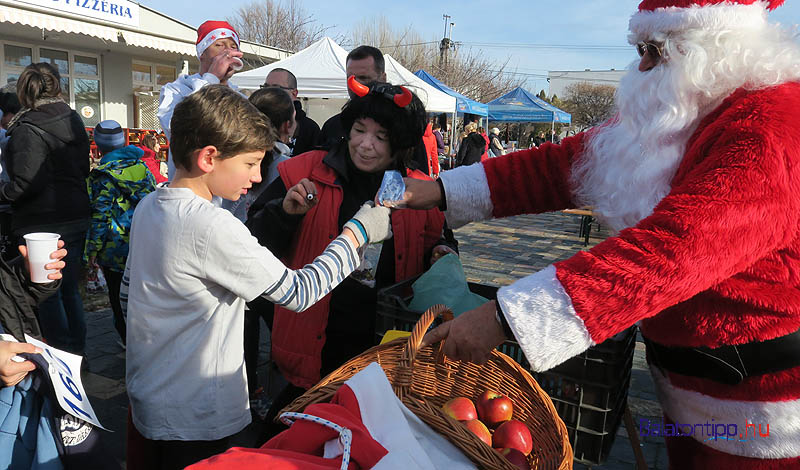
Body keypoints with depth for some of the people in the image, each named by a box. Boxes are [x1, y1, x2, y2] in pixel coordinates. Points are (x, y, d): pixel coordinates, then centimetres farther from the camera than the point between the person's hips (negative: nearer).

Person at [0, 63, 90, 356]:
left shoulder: (27, 131, -15)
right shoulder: (74, 121, 8)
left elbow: (26, 185, -20)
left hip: (43, 224, -7)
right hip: (77, 218, 8)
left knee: (47, 296, 4)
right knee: (70, 289, 17)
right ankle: (78, 352, 26)